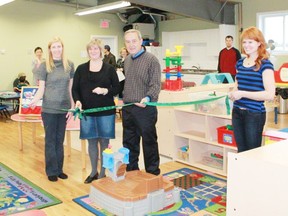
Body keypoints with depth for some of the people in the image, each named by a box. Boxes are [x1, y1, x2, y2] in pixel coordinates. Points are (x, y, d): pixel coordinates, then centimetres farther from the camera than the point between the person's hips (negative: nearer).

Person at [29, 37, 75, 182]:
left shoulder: (69, 65, 4)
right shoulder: (44, 66, -3)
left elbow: (71, 88, 8)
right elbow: (41, 88, -4)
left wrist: (72, 106, 4)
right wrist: (35, 100, -23)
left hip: (64, 108, 3)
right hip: (49, 109, -2)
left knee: (60, 140, 12)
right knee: (50, 141, 6)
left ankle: (59, 169, 23)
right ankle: (52, 171, 17)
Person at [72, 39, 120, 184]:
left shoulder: (109, 69, 2)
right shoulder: (81, 69, 6)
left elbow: (117, 88, 3)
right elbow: (75, 89, 5)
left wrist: (105, 90, -15)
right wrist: (77, 101, -13)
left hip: (106, 112, -2)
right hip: (87, 111, 2)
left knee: (104, 141, 4)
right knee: (91, 141, 10)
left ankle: (103, 173, 18)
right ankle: (93, 172, 26)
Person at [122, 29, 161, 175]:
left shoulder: (151, 59, -9)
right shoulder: (127, 60, 13)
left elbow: (156, 84, -17)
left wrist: (147, 98, -32)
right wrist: (121, 96, 14)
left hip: (145, 108, -7)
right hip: (127, 109, 7)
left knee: (149, 142, 4)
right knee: (129, 143, 15)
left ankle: (153, 174, 18)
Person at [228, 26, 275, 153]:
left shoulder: (265, 65, -11)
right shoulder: (240, 63, 9)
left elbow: (270, 94, -19)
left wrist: (242, 94, -20)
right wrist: (233, 93, 0)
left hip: (254, 114, -6)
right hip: (237, 113, 6)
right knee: (241, 151, 15)